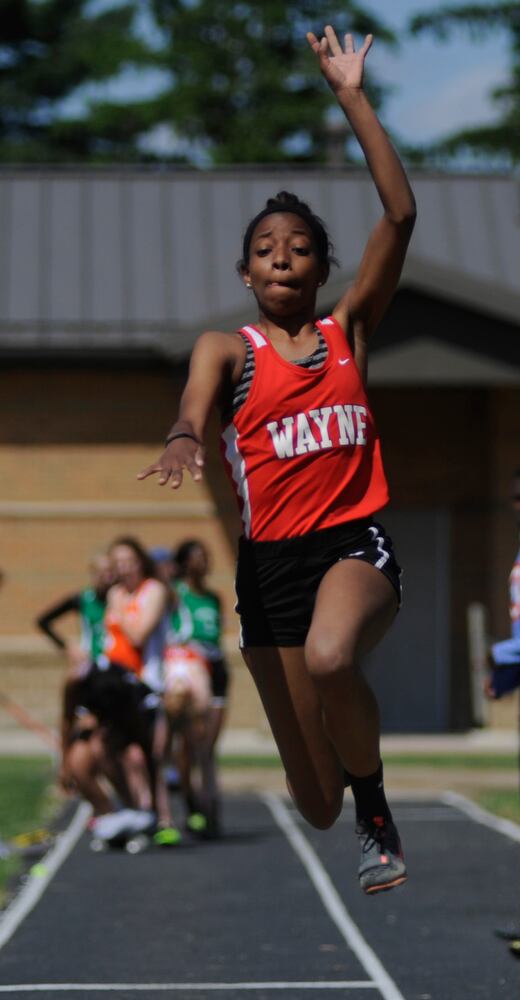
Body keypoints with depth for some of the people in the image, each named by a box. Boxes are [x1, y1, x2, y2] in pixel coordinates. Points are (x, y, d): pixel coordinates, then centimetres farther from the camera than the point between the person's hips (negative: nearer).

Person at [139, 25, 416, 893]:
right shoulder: (228, 349, 6)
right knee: (317, 806, 1)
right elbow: (194, 405, -16)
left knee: (329, 657, -39)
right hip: (271, 558, 1)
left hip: (355, 540, -1)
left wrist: (351, 97, -3)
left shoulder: (348, 330, 8)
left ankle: (376, 807, -13)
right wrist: (183, 441, -41)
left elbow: (399, 216, -2)